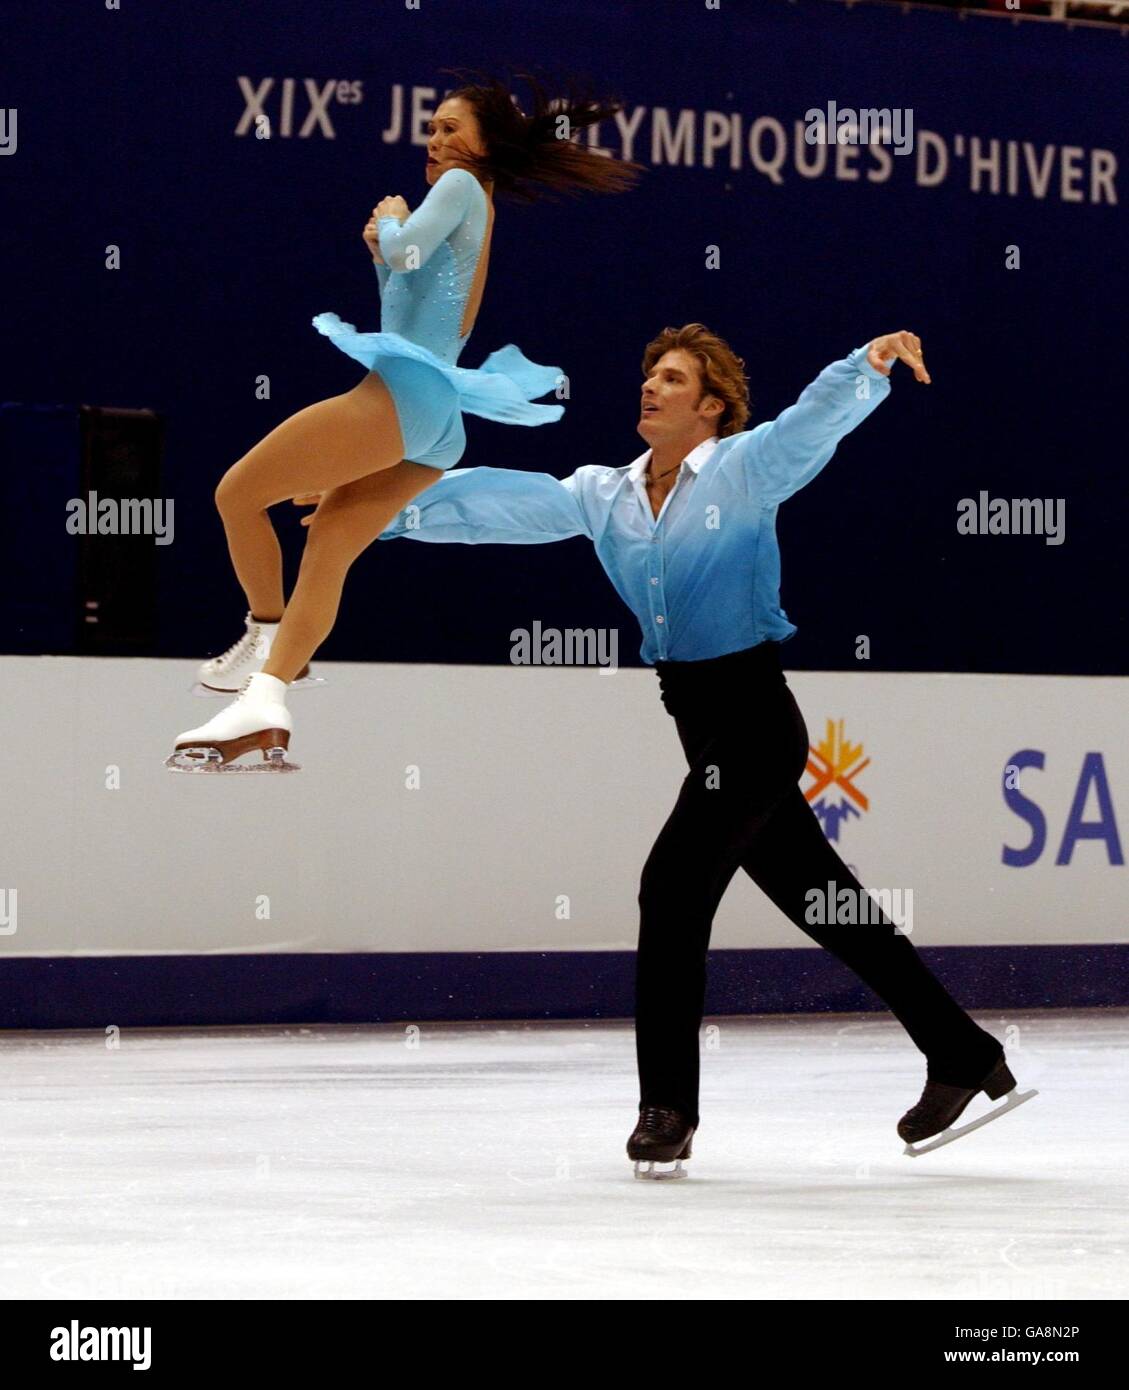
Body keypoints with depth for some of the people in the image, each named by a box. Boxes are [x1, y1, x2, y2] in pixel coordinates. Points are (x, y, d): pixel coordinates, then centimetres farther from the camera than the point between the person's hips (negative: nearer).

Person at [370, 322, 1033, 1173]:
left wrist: (871, 366, -39)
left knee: (673, 887, -14)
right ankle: (965, 1059, 19)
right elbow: (501, 502, 13)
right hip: (698, 719, 7)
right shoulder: (603, 497, 13)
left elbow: (816, 421, -21)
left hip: (755, 717, -7)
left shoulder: (745, 469, -5)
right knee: (827, 905, 10)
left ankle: (668, 1106, -7)